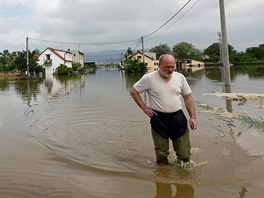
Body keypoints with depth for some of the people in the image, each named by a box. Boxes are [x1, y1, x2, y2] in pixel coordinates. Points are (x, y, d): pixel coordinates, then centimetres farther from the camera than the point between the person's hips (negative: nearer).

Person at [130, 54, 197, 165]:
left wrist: (193, 117, 0)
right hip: (159, 119, -2)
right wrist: (145, 108, -4)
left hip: (178, 117, 2)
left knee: (184, 154, 5)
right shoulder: (149, 78, -8)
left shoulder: (180, 77, 1)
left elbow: (187, 97, 7)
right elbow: (133, 91, 2)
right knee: (161, 156, 8)